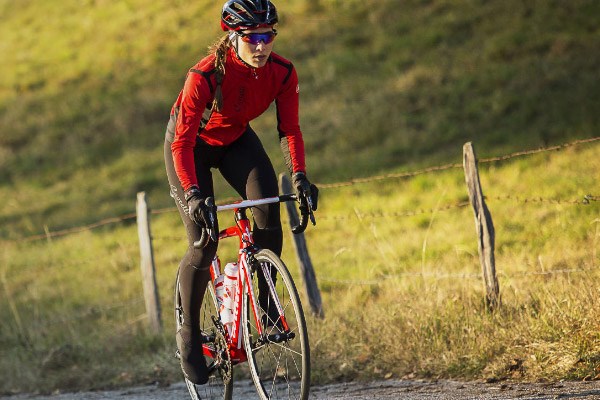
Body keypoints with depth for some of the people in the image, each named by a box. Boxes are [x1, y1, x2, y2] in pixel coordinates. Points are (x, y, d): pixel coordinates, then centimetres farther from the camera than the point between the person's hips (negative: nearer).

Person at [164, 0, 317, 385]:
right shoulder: (205, 75, -35)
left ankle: (265, 300, -8)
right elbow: (183, 143, -33)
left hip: (236, 140, 4)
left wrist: (299, 175, -28)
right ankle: (189, 332, 6)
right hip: (192, 144, -4)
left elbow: (290, 129, -13)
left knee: (269, 205, -25)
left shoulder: (282, 73, -23)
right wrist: (192, 193, -45)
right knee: (204, 245, -13)